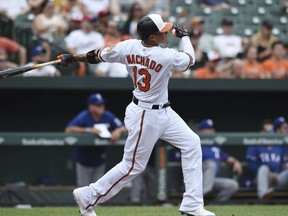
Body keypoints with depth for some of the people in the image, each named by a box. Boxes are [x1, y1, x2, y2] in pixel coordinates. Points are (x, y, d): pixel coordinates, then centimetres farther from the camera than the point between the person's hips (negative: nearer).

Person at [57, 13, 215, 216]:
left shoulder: (128, 47, -9)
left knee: (192, 143, 9)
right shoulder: (167, 57, -26)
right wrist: (184, 35, 11)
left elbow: (99, 56, 3)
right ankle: (88, 196, 16)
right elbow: (190, 59, -5)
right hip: (146, 116, -8)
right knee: (133, 166, 3)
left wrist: (73, 58, 17)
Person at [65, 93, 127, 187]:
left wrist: (118, 130, -31)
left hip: (100, 161, 4)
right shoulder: (83, 117, -19)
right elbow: (68, 129, -31)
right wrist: (88, 130, -36)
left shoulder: (108, 117, -8)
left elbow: (124, 128, -7)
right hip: (84, 160, -3)